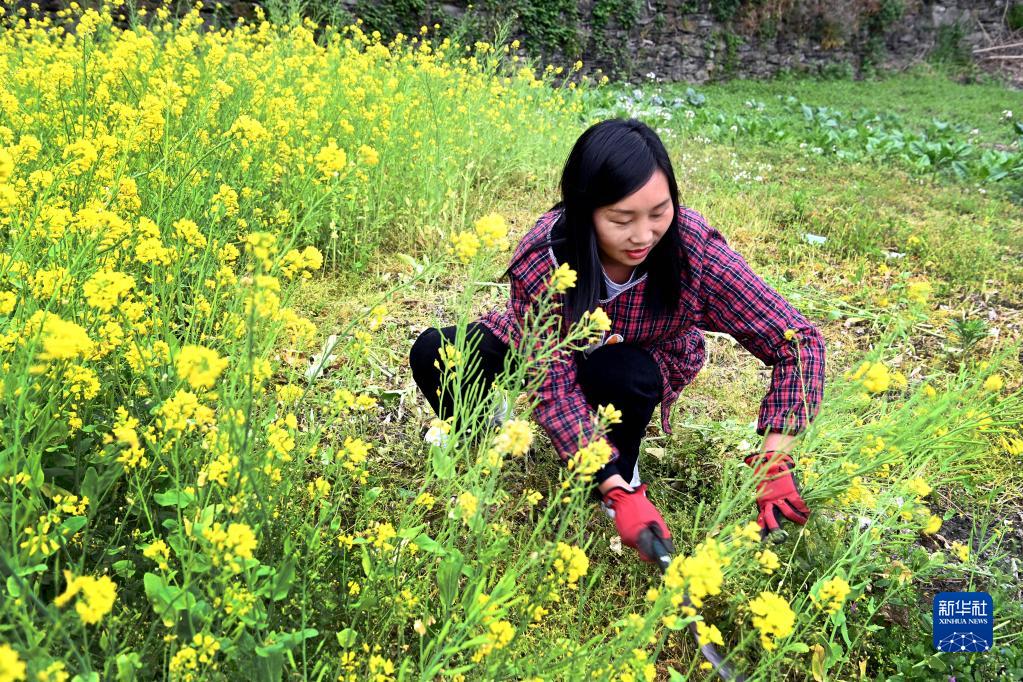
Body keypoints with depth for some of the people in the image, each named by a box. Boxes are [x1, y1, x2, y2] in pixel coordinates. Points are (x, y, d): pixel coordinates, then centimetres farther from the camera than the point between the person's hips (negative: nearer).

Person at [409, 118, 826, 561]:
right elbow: (555, 384, -31)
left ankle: (624, 463, -3)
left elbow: (798, 341, -28)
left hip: (641, 366, 0)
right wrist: (619, 494, -40)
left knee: (622, 374, -37)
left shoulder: (694, 249, -34)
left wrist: (774, 461, -38)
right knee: (433, 353, -23)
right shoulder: (540, 262, -34)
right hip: (546, 353, 0)